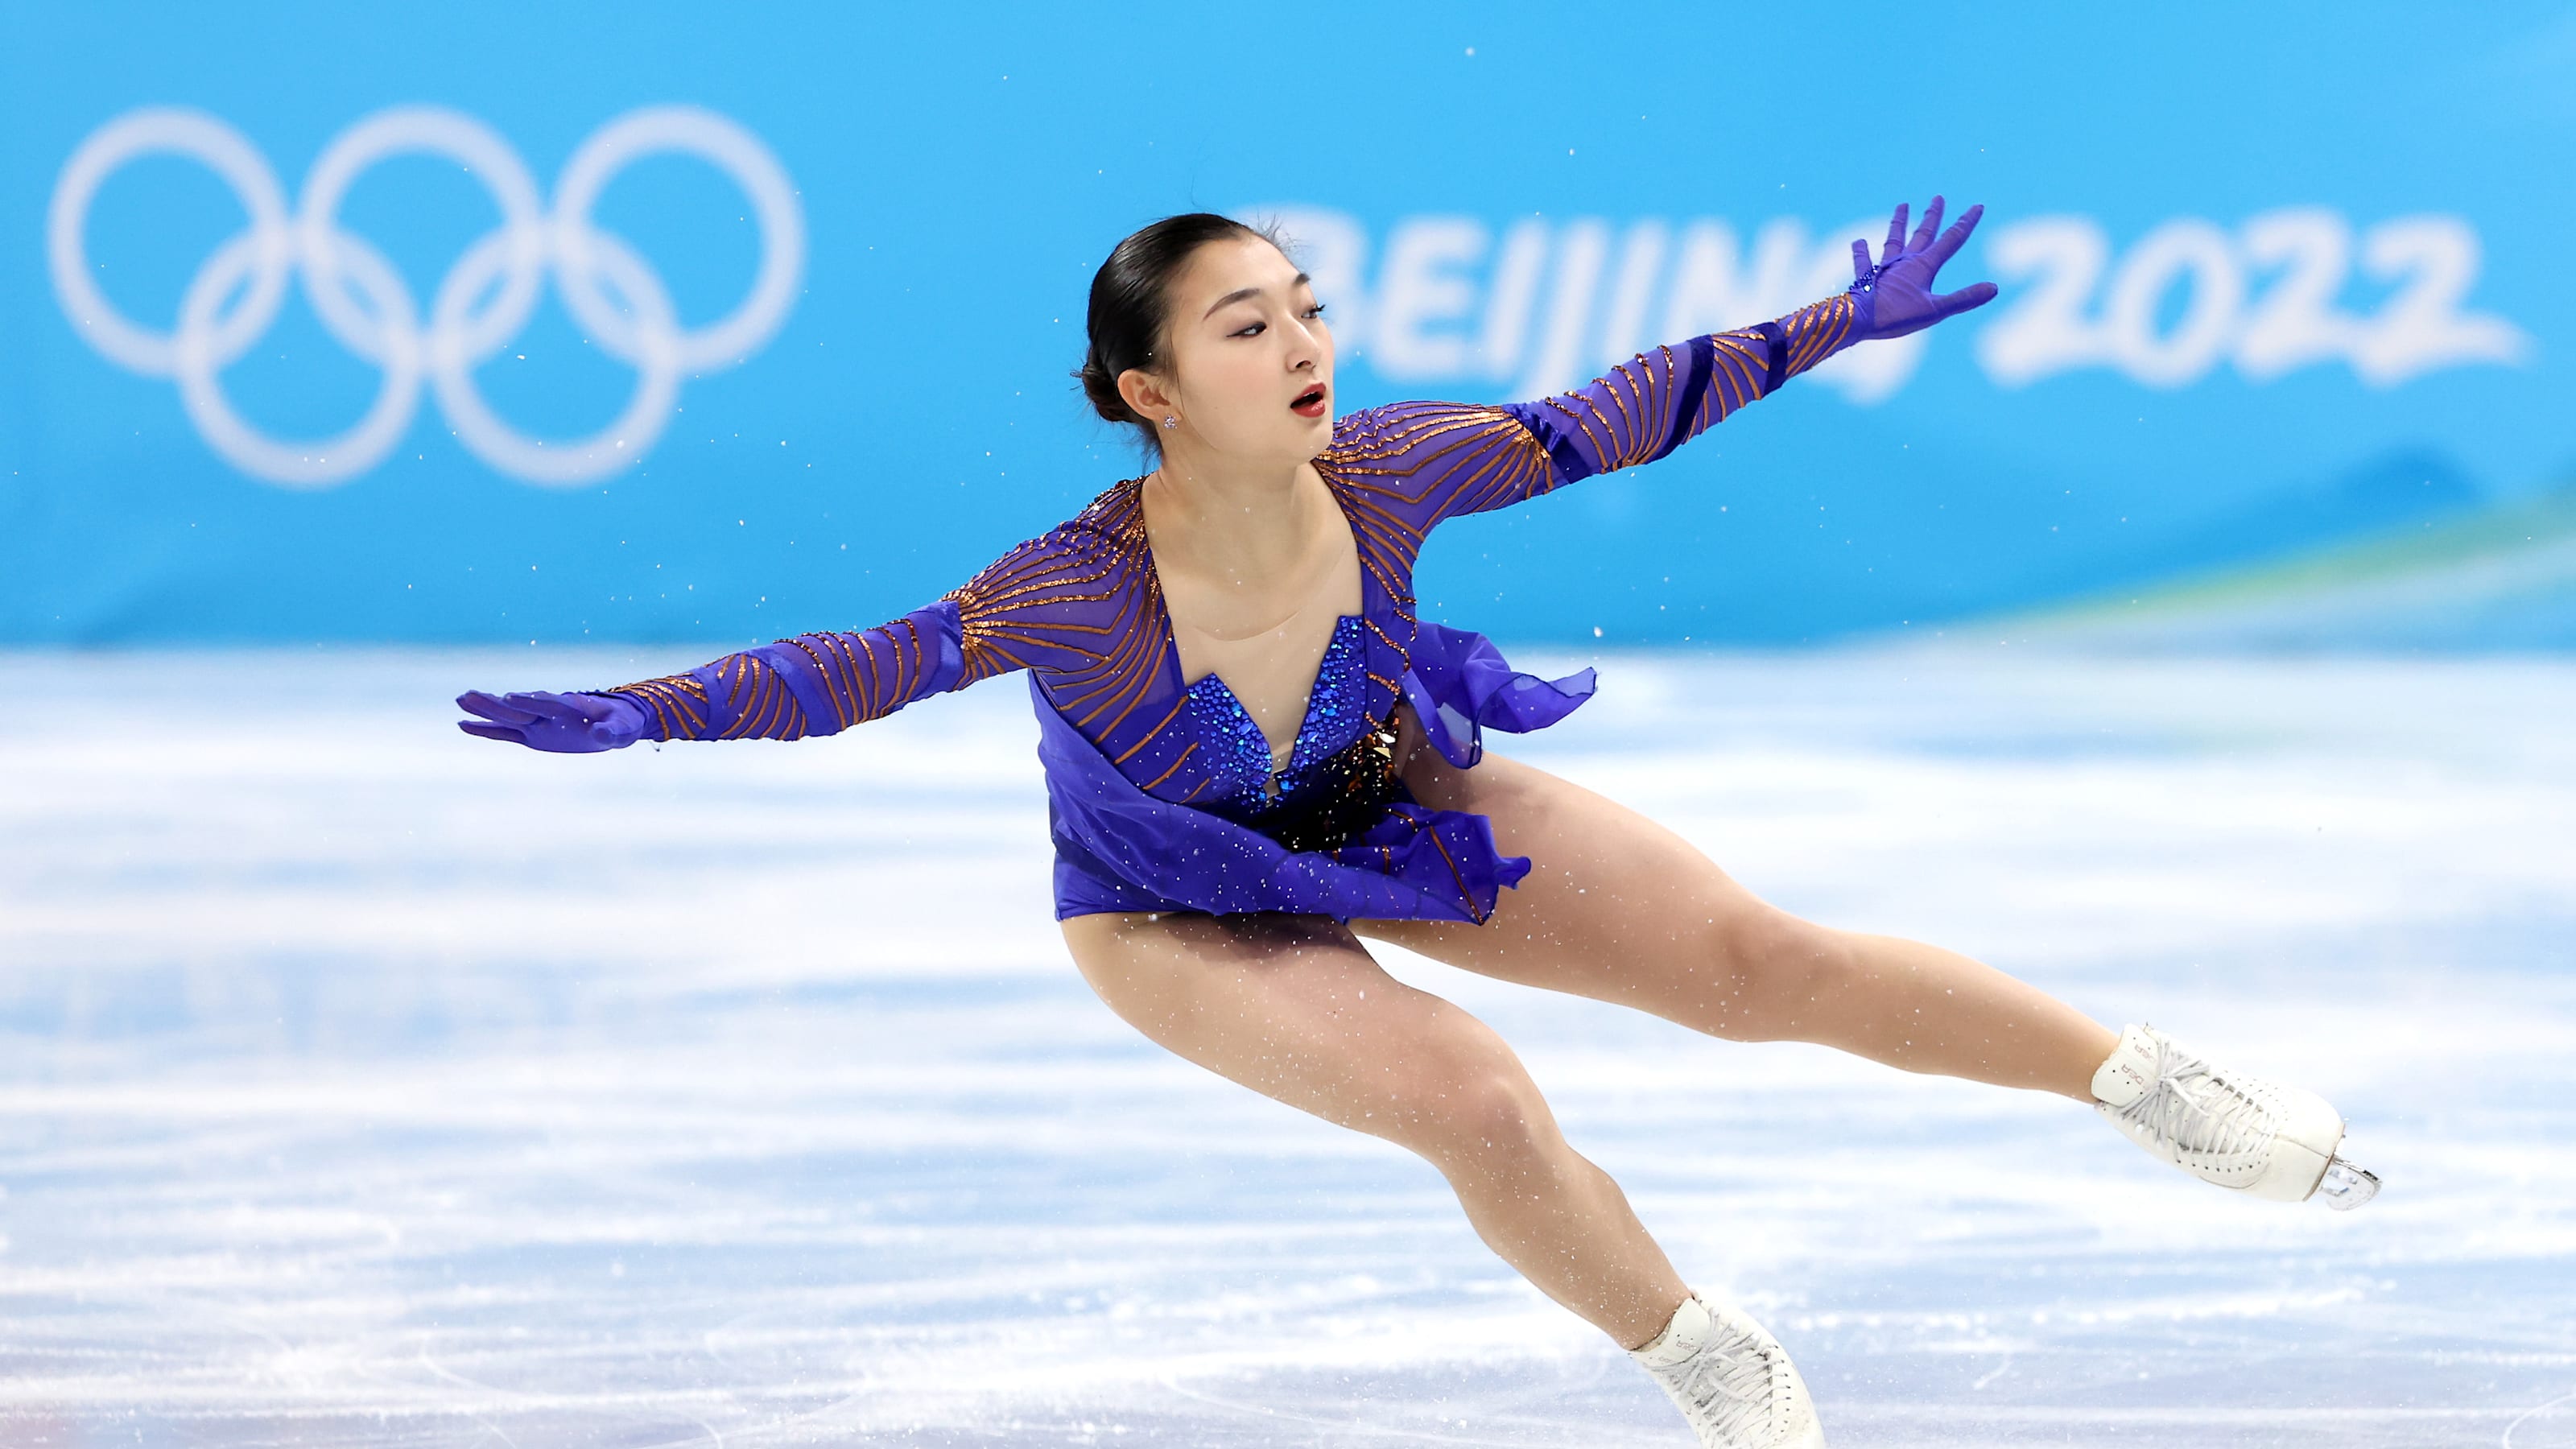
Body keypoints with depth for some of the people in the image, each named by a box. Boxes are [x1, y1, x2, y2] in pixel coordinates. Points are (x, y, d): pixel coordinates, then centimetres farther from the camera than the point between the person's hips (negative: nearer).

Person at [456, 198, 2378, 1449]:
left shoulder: (1387, 477, -29)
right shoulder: (1082, 595, -39)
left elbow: (1614, 417, -18)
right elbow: (867, 667, -40)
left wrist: (1839, 325, -14)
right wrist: (640, 714, -54)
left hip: (1388, 806, 3)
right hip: (1177, 910, -3)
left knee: (1755, 958, -10)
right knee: (1472, 1100, -24)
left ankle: (2152, 1085, 8)